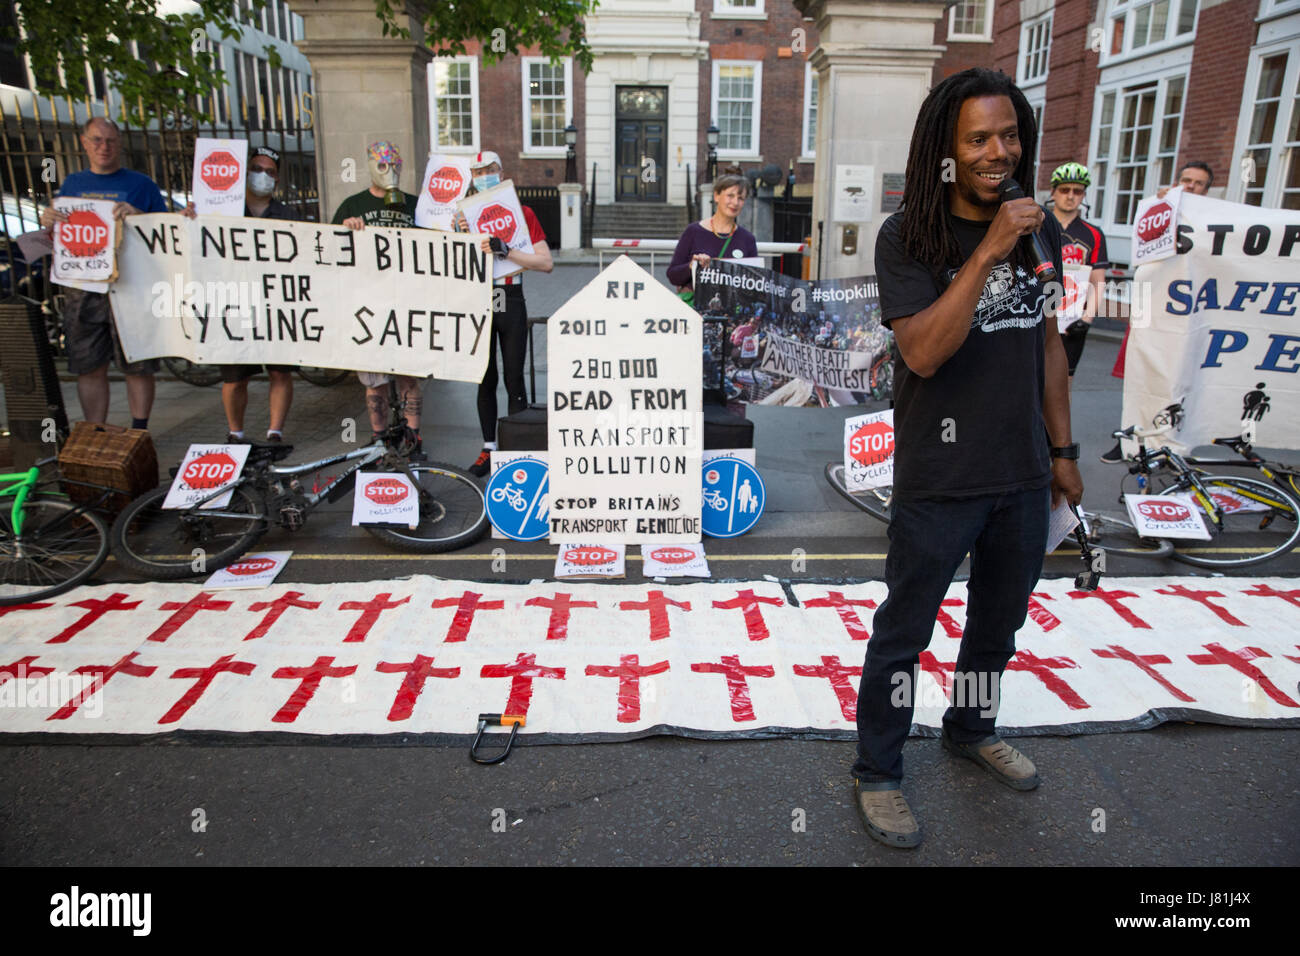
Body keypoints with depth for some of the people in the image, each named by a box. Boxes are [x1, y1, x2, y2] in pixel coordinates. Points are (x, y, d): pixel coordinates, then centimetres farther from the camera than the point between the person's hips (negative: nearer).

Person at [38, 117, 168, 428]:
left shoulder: (141, 184, 5)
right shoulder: (72, 184, 16)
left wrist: (138, 216, -18)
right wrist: (48, 224, -3)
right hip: (82, 290, 3)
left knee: (138, 367, -2)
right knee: (89, 367, 6)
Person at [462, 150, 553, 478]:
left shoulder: (521, 212, 2)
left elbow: (546, 263, -8)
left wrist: (506, 251, -18)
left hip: (511, 303, -2)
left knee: (513, 378, 0)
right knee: (485, 379, 7)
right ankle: (489, 448, 16)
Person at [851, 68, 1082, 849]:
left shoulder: (1041, 230, 4)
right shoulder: (909, 238, -13)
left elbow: (1048, 344, 11)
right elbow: (922, 351, -25)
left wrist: (1062, 449, 13)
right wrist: (988, 253, -29)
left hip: (1023, 475, 6)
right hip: (940, 479, -6)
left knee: (1002, 617, 23)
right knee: (905, 631, 6)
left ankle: (972, 728, 47)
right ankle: (878, 774, 25)